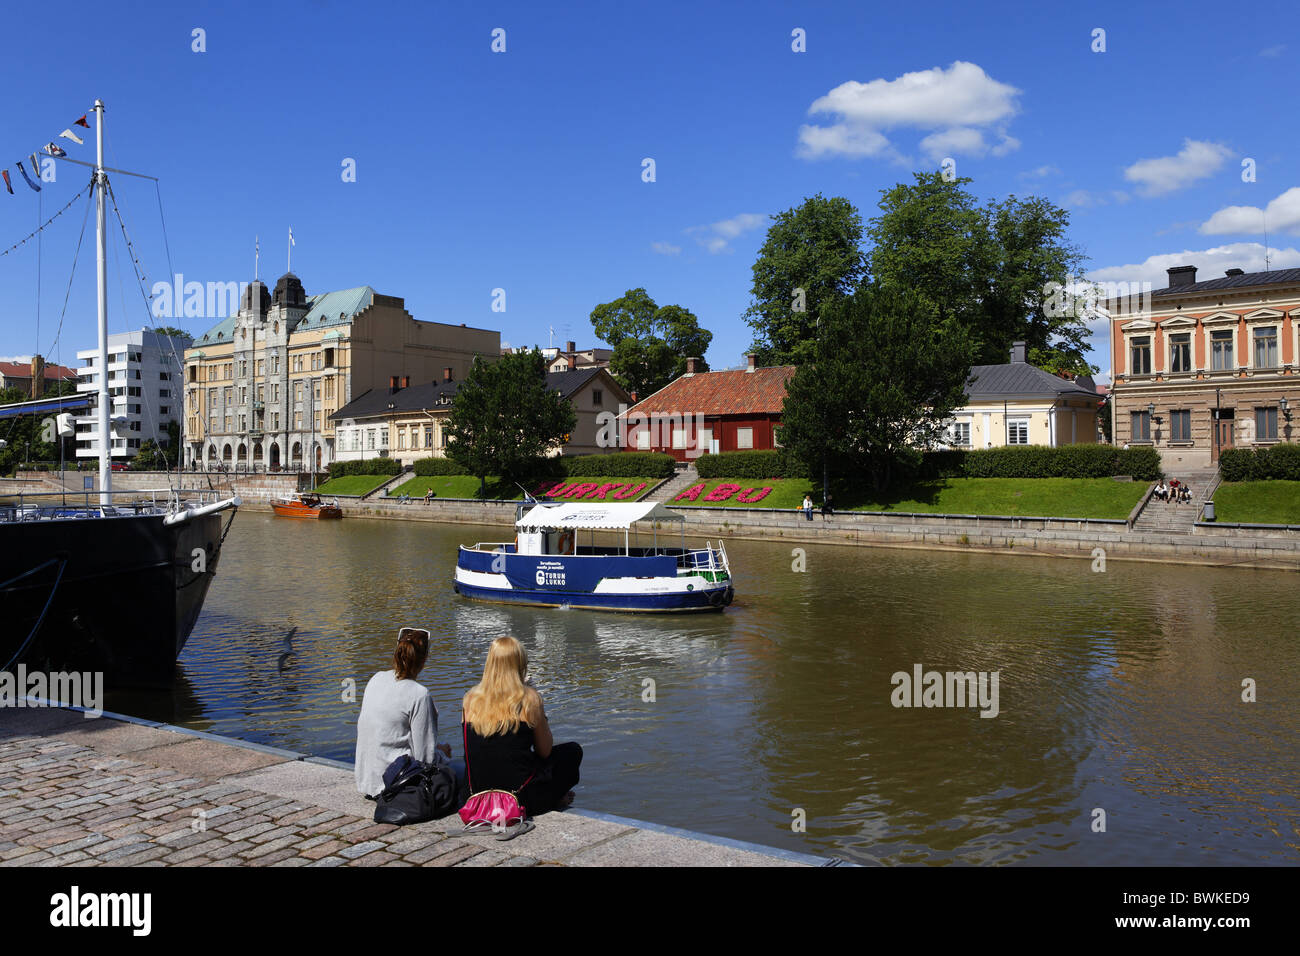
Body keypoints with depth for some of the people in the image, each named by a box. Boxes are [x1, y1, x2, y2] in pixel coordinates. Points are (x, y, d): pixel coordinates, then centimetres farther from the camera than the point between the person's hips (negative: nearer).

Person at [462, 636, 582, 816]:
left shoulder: (471, 699, -1)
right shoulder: (529, 698, -13)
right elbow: (545, 752, -2)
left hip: (481, 798, 5)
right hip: (523, 799, -5)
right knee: (573, 750, 21)